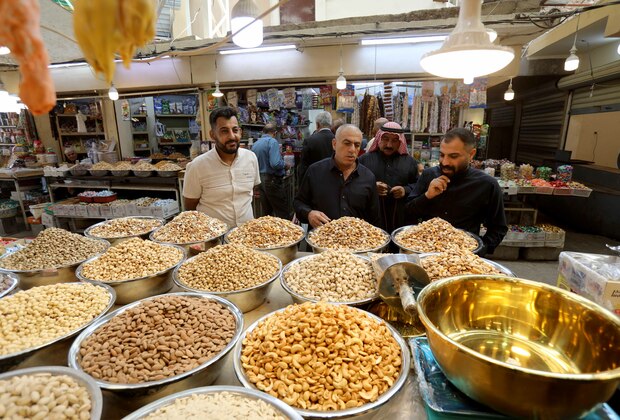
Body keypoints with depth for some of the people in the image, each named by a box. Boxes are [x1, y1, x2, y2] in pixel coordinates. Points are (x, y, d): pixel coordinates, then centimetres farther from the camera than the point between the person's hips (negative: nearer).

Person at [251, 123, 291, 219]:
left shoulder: (255, 144, 10)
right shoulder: (272, 142, -10)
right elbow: (275, 164, -22)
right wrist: (285, 165, -3)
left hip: (260, 180, 8)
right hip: (272, 180, -8)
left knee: (267, 213, 15)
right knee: (282, 213, -4)